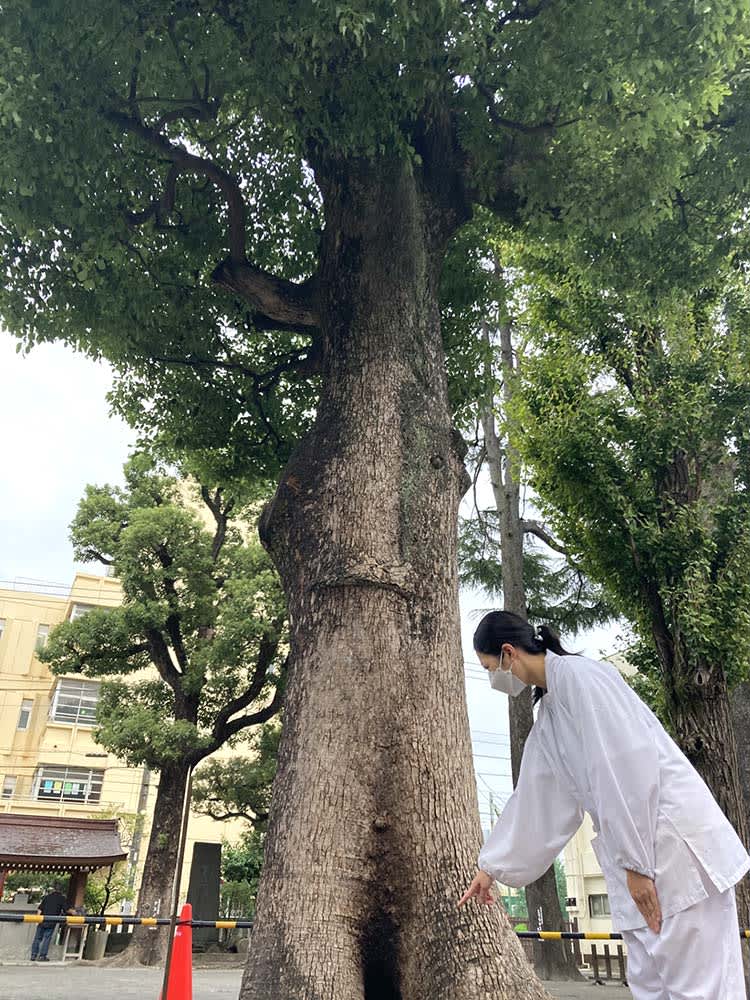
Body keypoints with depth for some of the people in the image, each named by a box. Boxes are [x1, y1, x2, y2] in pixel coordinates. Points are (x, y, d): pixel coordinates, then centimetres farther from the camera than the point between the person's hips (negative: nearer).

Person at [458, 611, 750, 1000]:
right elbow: (532, 804, 21)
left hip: (673, 840, -9)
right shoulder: (547, 717, 15)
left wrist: (636, 862, -19)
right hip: (637, 850, 9)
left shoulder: (578, 674, -13)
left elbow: (625, 767, -20)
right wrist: (492, 866, 27)